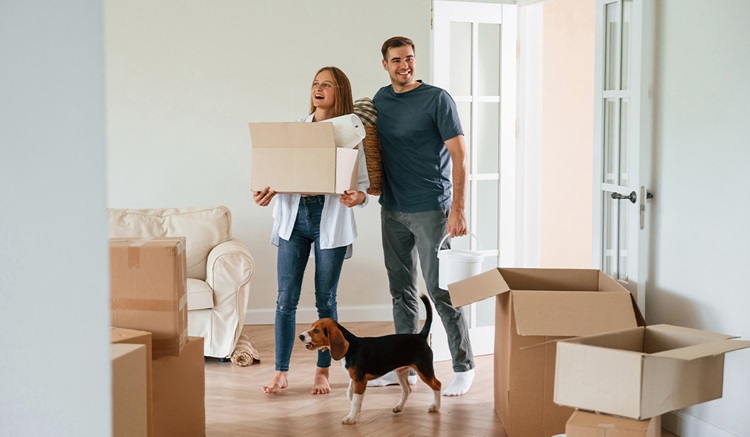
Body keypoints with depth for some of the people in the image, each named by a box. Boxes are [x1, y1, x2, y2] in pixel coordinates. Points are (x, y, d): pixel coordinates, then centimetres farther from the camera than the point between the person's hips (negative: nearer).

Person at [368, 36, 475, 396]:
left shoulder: (437, 99, -8)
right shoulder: (380, 99, 10)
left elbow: (459, 156, -12)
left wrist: (458, 209, -19)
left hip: (430, 209, -6)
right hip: (392, 210, 6)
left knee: (440, 291, -4)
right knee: (401, 291, 12)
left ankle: (463, 367, 7)